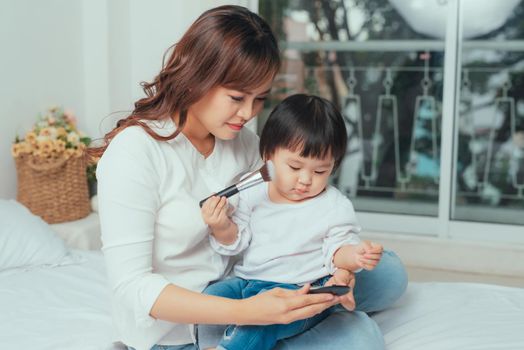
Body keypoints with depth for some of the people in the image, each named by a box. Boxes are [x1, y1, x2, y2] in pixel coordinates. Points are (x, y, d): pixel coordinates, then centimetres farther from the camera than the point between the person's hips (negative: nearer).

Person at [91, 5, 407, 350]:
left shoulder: (243, 140, 0)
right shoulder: (134, 152, -22)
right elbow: (131, 287, -24)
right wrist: (244, 312, -35)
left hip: (234, 293, 7)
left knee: (388, 271, 3)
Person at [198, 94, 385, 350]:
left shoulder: (336, 207, 1)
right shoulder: (253, 195, 6)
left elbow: (336, 251, 1)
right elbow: (236, 241, 8)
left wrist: (354, 255, -21)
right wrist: (221, 227, -13)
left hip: (299, 291, -4)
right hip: (247, 281, 4)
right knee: (211, 296, -20)